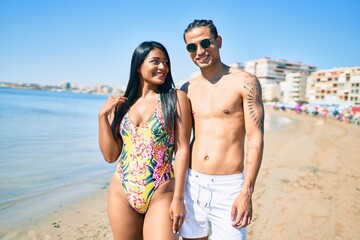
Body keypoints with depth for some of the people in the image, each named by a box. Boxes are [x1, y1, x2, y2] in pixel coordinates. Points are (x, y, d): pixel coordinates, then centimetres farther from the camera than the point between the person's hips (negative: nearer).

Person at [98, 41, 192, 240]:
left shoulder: (176, 98, -4)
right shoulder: (122, 104, 6)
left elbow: (182, 149, -7)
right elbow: (110, 156, 5)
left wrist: (178, 197, -11)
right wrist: (103, 115, -3)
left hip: (161, 195, -3)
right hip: (121, 193, 4)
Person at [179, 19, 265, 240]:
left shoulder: (245, 82, -6)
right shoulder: (187, 89, 7)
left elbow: (255, 139, -9)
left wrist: (247, 193, -14)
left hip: (228, 187, -4)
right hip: (192, 183, 4)